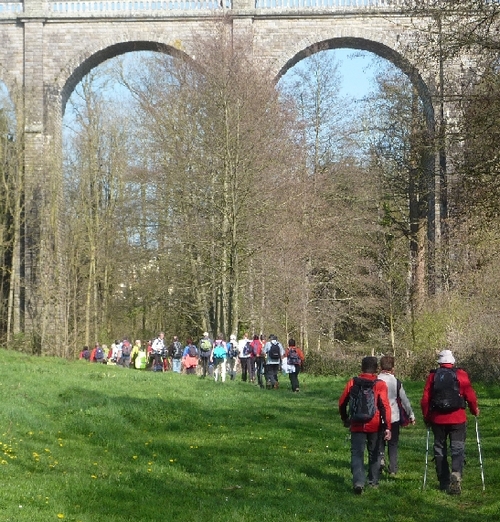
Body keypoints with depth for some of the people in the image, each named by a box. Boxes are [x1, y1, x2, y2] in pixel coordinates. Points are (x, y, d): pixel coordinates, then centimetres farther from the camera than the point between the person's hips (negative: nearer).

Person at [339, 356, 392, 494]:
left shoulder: (352, 383, -1)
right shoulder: (380, 385, -8)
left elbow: (342, 402, 6)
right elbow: (385, 406, -14)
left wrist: (345, 419, 23)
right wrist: (387, 427, -13)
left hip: (357, 425, 0)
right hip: (374, 426, 0)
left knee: (357, 454, 0)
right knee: (374, 453, 17)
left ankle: (358, 482, -18)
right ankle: (373, 481, 28)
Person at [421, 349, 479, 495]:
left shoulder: (433, 376, 3)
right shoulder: (461, 375, -2)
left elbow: (425, 399, 2)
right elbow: (470, 395, -2)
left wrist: (426, 417, 14)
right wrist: (475, 410, 16)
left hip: (438, 419, 2)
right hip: (457, 419, -2)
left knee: (440, 450, 12)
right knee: (458, 449, -1)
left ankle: (444, 482, 15)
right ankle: (456, 474, -27)